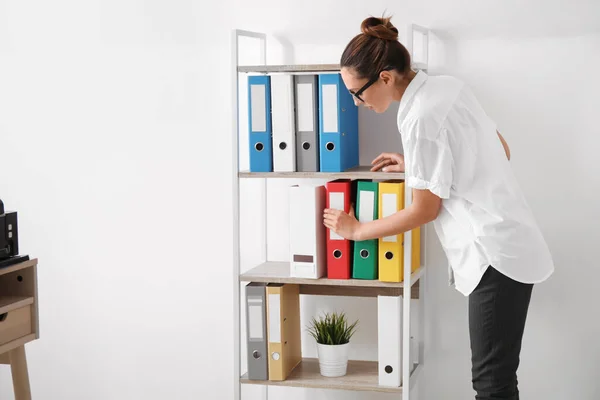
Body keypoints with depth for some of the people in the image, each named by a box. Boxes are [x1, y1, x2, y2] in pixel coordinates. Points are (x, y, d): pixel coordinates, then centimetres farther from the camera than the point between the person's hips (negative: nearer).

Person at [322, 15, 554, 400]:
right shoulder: (449, 85, 7)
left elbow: (425, 210, -12)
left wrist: (356, 230, 2)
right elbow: (501, 149, 17)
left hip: (497, 255, -9)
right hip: (511, 245, 9)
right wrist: (419, 166, 16)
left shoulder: (422, 118, -19)